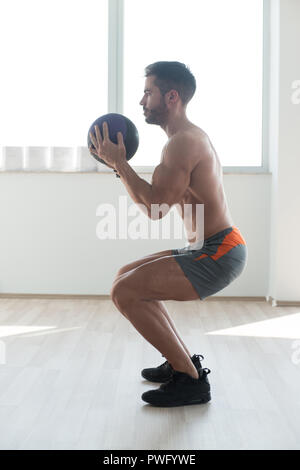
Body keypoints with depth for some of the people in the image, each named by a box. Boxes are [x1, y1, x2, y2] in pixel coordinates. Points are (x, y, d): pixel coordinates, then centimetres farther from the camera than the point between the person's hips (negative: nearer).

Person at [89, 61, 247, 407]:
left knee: (124, 292, -17)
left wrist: (118, 162, -11)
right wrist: (119, 165, 12)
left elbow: (156, 207, -21)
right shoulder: (188, 138, 17)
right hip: (207, 249, 11)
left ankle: (191, 380, -6)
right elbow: (155, 200, 18)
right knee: (127, 276, 19)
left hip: (218, 253, -11)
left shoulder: (184, 141, -16)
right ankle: (182, 361, 21)